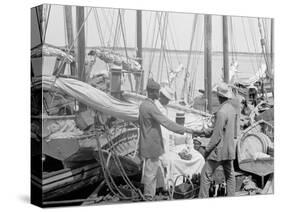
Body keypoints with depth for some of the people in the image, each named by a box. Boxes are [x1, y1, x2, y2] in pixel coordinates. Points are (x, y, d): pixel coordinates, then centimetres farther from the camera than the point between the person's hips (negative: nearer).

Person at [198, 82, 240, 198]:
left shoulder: (222, 111, -22)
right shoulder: (234, 107, 2)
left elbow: (217, 135, -19)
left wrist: (207, 149, -11)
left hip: (220, 149, -8)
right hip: (230, 148, 8)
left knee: (206, 174, -1)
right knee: (229, 174, 15)